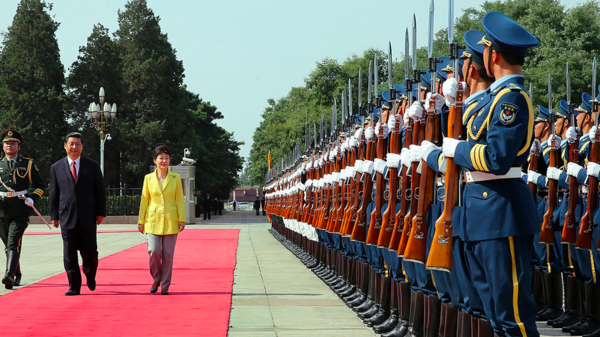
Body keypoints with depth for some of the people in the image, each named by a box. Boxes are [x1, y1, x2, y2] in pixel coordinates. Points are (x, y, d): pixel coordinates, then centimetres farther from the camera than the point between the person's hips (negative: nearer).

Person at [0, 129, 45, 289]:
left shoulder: (28, 164, 7)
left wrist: (32, 198, -7)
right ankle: (17, 276, 26)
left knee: (13, 243, -18)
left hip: (20, 211, -3)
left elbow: (40, 185, 11)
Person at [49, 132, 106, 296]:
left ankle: (90, 276, 31)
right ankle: (74, 286, 5)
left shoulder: (92, 166, 6)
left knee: (89, 251, 4)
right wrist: (54, 215, 2)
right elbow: (53, 194, 8)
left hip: (88, 217, 0)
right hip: (67, 217, 0)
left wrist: (100, 212, -2)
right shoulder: (56, 168, 8)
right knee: (69, 253, -1)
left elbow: (100, 191, 6)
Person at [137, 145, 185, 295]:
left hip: (170, 221, 0)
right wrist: (141, 221, 5)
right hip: (153, 220, 0)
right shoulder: (148, 178, 6)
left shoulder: (175, 178, 5)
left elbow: (180, 200, 5)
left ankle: (165, 286, 10)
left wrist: (182, 219, -3)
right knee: (153, 251, -12)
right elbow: (144, 200, 8)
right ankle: (156, 280, 12)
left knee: (168, 254, 0)